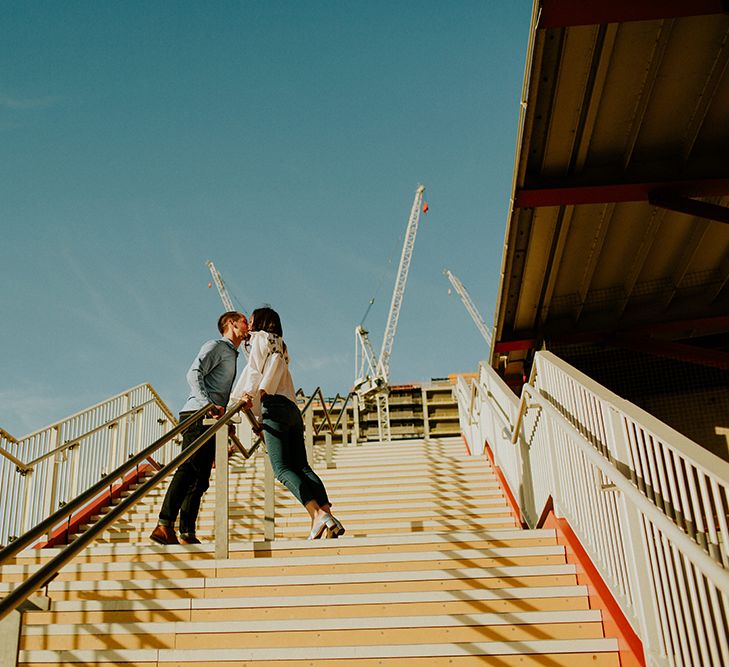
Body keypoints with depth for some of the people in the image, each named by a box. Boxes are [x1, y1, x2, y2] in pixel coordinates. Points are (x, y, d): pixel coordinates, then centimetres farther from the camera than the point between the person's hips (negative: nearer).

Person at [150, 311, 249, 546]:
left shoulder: (231, 356, 31)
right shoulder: (215, 346, 3)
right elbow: (194, 374, -14)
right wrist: (209, 405, -26)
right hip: (198, 415, -9)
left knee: (200, 480, 3)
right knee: (189, 469, -21)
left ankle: (187, 535, 1)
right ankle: (165, 526, -27)